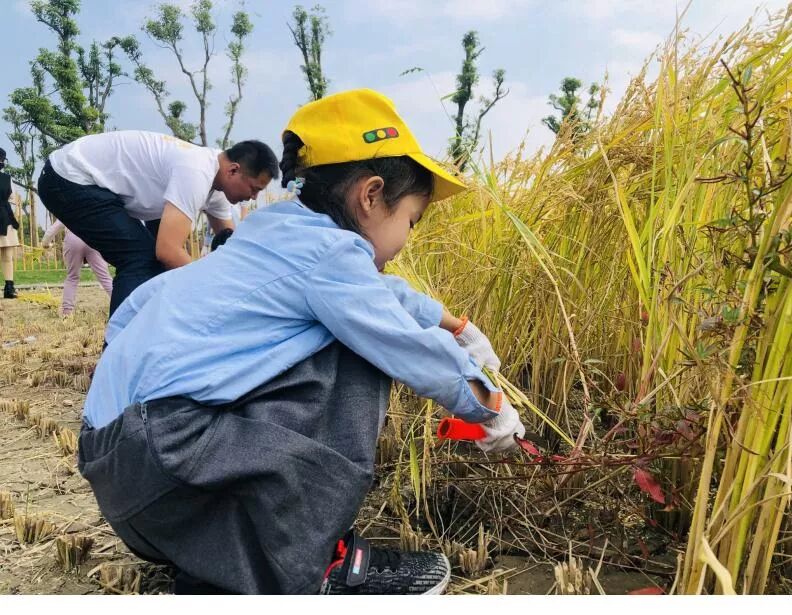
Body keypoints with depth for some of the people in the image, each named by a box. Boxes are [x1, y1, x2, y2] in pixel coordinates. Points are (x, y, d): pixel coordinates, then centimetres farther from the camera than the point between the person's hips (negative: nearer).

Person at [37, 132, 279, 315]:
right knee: (142, 259, -18)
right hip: (68, 179, -10)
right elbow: (168, 250, -33)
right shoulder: (196, 172, -27)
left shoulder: (214, 179, 4)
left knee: (151, 259, 11)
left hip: (88, 180, 10)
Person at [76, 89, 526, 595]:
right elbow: (414, 353, -7)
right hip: (160, 452, -10)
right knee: (360, 354, -10)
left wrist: (454, 326, 33)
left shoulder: (280, 232, 15)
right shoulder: (329, 251, -13)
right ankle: (317, 566, -1)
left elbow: (381, 292, 27)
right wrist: (491, 406, 10)